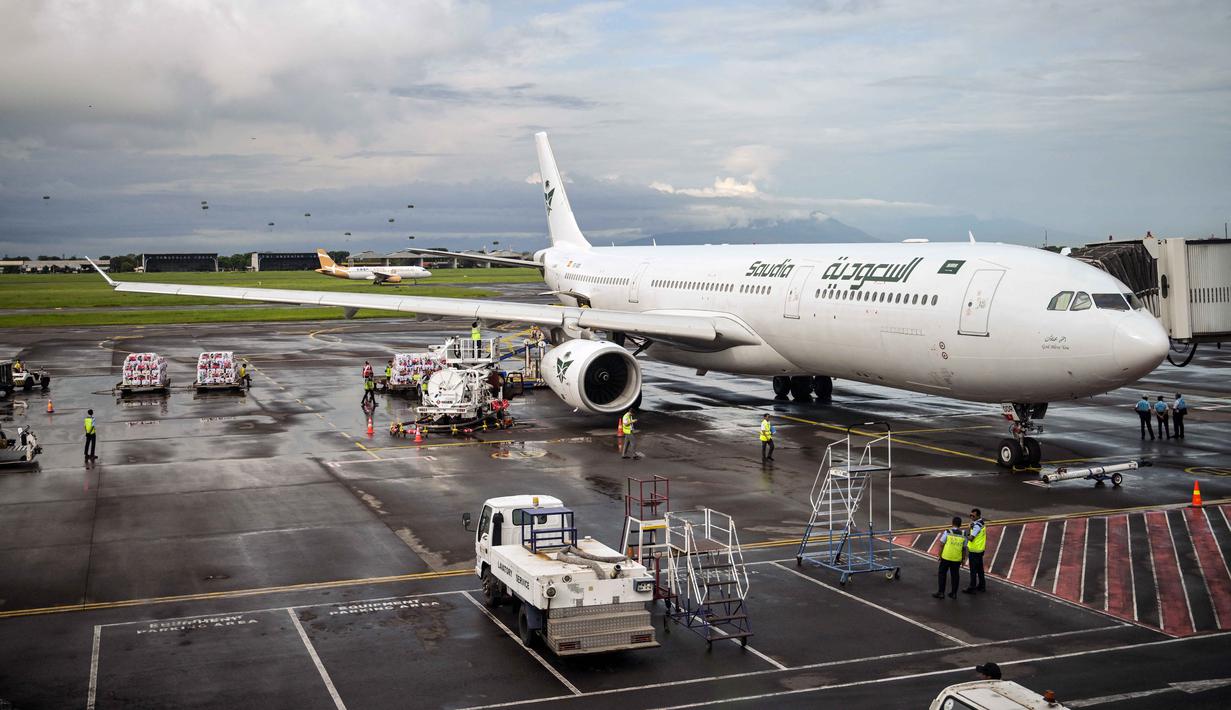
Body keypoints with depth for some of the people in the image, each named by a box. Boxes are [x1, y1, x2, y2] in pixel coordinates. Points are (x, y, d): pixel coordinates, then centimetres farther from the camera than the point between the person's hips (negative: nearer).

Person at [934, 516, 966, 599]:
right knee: (955, 575, 13)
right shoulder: (963, 535, 0)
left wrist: (939, 555, 5)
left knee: (942, 574, 8)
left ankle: (941, 593, 7)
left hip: (946, 557, -3)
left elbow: (941, 545, -6)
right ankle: (954, 593, 17)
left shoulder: (947, 532, -8)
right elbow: (964, 549, 6)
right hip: (957, 559, 3)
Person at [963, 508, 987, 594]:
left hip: (974, 551, -10)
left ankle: (972, 588, 5)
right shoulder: (982, 523, 7)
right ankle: (982, 586, 27)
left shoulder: (977, 525, -23)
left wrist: (966, 535, -8)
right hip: (980, 549, 10)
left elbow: (971, 538, -24)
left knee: (973, 570, -1)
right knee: (980, 569, 18)